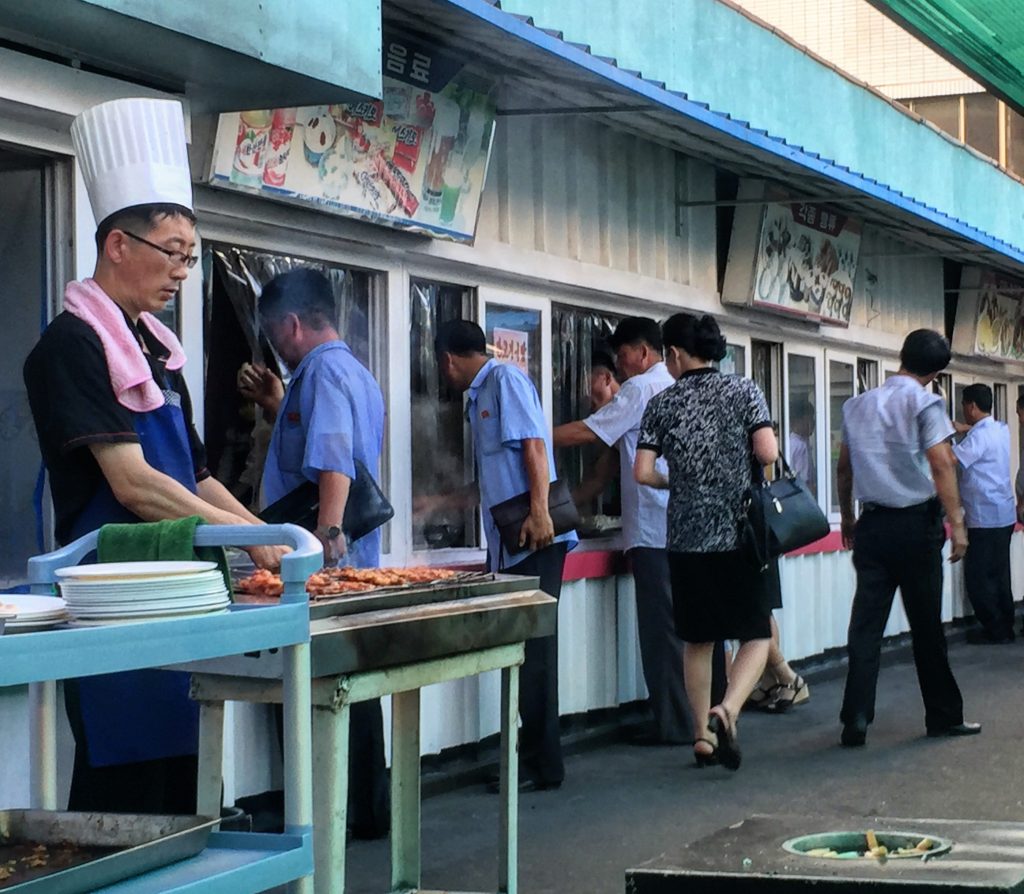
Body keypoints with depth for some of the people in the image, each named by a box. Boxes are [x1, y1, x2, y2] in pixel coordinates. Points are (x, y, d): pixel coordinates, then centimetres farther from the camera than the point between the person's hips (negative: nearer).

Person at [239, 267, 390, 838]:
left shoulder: (324, 370, -11)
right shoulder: (354, 372, 20)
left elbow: (334, 460, -26)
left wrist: (328, 533, -36)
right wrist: (276, 405, 25)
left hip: (326, 561, -10)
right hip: (352, 559, 10)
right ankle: (369, 810, 22)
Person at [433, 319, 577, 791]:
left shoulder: (506, 380, -5)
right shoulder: (480, 394, 22)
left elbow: (534, 446, -16)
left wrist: (539, 511, -25)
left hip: (534, 540, -9)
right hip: (509, 545, 9)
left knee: (533, 651, -7)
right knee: (524, 651, 10)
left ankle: (542, 765, -4)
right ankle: (534, 757, 14)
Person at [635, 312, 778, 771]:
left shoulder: (661, 404, 2)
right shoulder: (744, 391, -1)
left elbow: (643, 472, -3)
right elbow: (768, 454, -10)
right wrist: (738, 463, 11)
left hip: (687, 536, 2)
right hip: (738, 533, -2)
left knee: (697, 639, 13)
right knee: (756, 634, 5)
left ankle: (704, 735, 12)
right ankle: (726, 711, -17)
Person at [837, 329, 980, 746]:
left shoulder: (857, 405, 11)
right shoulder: (924, 403, -6)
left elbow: (844, 469, 17)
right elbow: (941, 465, -15)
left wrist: (847, 518, 28)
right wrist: (956, 523, -14)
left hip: (872, 524, 4)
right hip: (916, 523, -4)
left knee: (866, 622, 0)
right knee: (926, 625, 5)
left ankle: (855, 720, -7)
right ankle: (943, 716, 16)